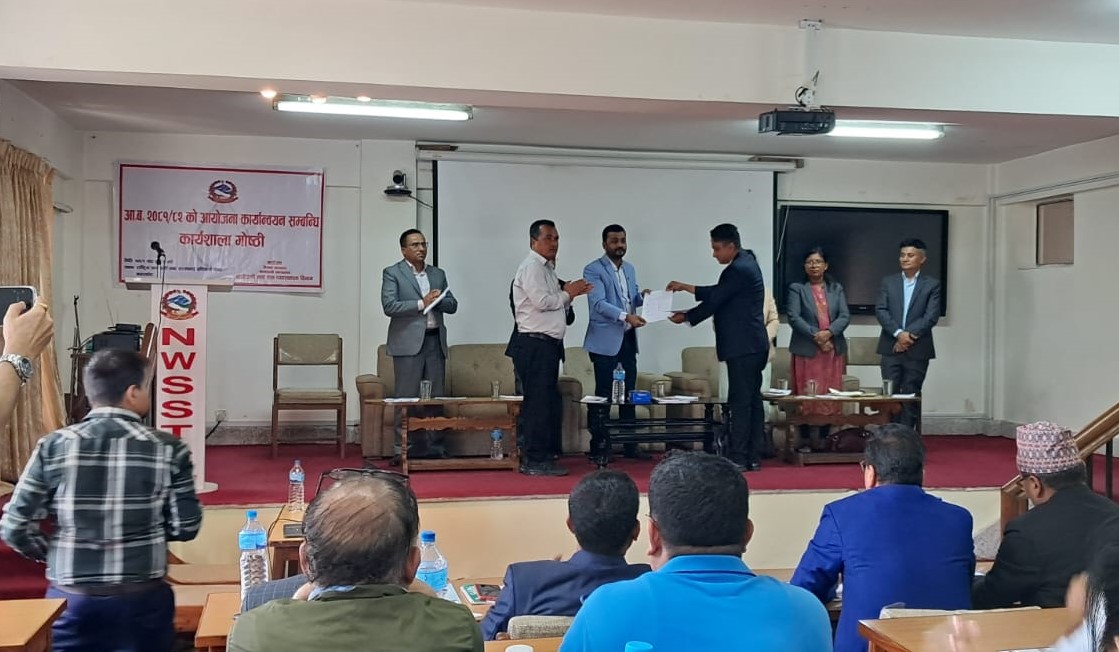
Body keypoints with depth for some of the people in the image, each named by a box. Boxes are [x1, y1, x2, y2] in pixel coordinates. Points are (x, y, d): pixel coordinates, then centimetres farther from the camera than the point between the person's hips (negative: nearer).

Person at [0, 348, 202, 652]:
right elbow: (185, 527, -5)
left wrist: (55, 552, 10)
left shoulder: (53, 446, -7)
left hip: (72, 600, 1)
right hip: (144, 599, 0)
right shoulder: (168, 449, -9)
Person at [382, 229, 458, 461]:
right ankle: (401, 450, 2)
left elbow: (453, 305, 14)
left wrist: (438, 300, -6)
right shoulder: (392, 273, 2)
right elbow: (389, 306, -10)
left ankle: (434, 448, 12)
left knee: (436, 397, 5)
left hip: (435, 342, 5)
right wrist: (421, 304, -12)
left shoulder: (438, 274, 17)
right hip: (408, 343, -5)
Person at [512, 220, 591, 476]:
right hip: (535, 345, -10)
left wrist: (568, 294, 6)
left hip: (548, 345, 10)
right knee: (539, 402, -9)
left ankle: (543, 457, 18)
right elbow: (542, 301, -20)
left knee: (550, 403, 12)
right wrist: (568, 293, -6)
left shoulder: (547, 269, 22)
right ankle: (535, 461, -5)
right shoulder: (531, 267, -9)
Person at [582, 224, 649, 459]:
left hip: (628, 338, 7)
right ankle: (597, 445, 6)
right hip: (605, 340, -7)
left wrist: (642, 296, 0)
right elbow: (599, 303, -19)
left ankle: (630, 444, 16)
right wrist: (625, 316, -31)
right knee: (603, 394, -3)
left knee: (629, 393, 10)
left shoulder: (630, 269, 16)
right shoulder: (593, 270, -8)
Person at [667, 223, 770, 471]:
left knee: (740, 402, -7)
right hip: (752, 345, 10)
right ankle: (753, 457, 13)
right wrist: (686, 287, 22)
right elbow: (717, 293, 23)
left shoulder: (738, 270, -16)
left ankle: (738, 458, -5)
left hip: (743, 347, -10)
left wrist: (684, 317, 0)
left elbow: (714, 301, -14)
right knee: (752, 400, 10)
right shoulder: (746, 262, 16)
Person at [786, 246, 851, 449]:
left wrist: (829, 332, -14)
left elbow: (845, 316, 4)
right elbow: (793, 317, -6)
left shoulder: (836, 289, 14)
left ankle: (825, 438, 7)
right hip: (806, 350, -3)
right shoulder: (796, 288, 5)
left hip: (833, 350, 3)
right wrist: (815, 336, -16)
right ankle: (807, 440, 0)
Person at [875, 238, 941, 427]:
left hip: (917, 350, -1)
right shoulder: (888, 282, 10)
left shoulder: (932, 285, 4)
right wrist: (898, 333, -15)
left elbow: (931, 316, -6)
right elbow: (880, 310, -1)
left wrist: (910, 335, -15)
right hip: (891, 348, 2)